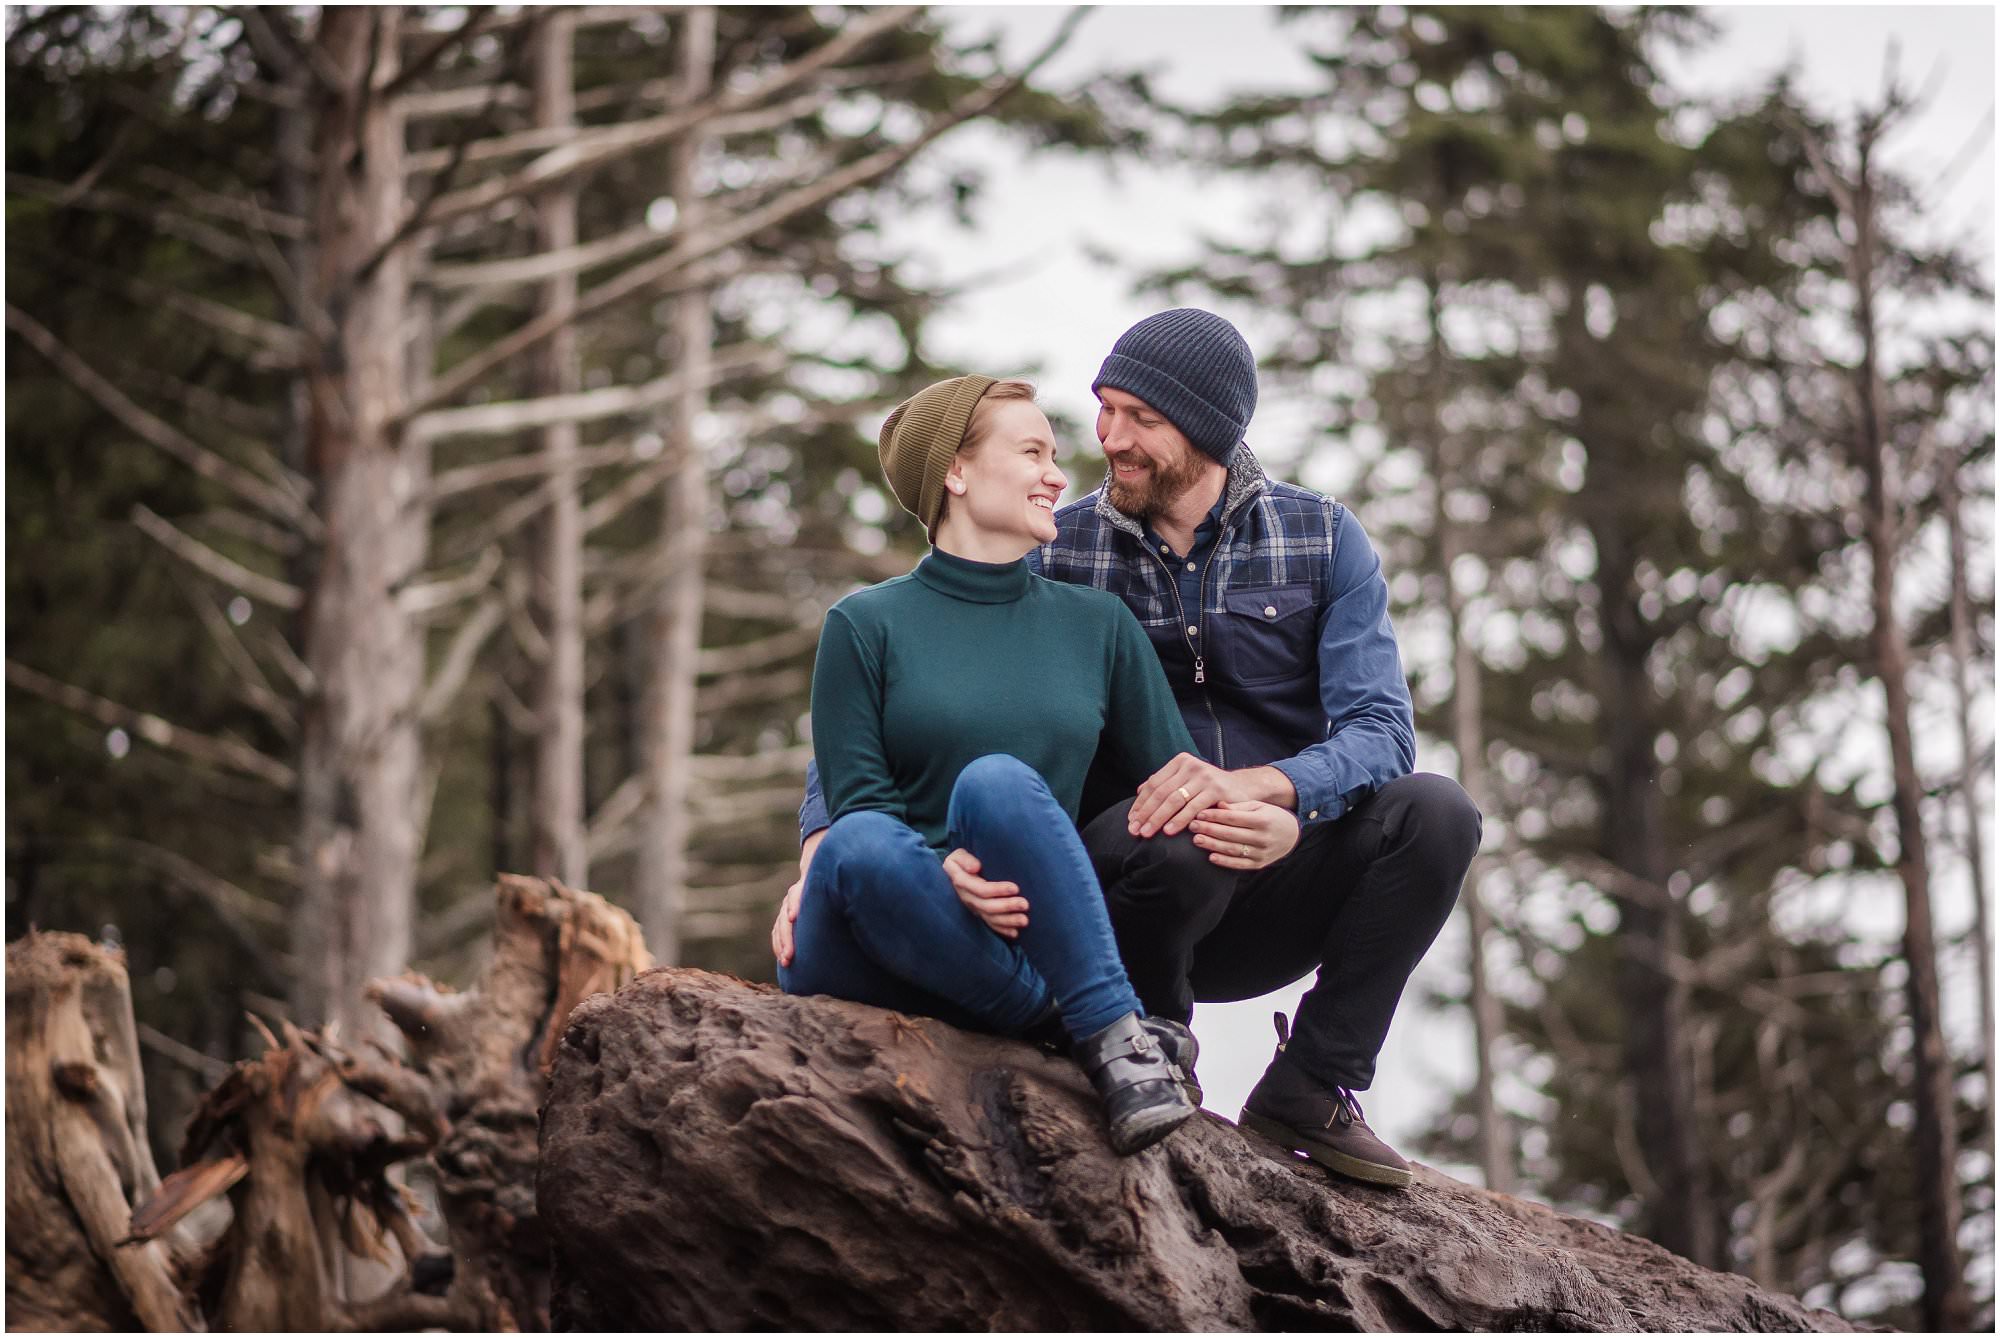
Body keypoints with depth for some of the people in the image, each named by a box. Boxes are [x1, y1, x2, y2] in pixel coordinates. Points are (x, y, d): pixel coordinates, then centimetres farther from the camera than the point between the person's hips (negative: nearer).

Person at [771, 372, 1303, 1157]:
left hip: (1024, 945, 1)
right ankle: (1105, 1034, -30)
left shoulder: (1098, 625, 17)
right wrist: (948, 873, -24)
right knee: (863, 849, -36)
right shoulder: (866, 624, 7)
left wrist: (1274, 822, -13)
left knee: (998, 783, -29)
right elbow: (856, 804, -2)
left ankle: (1115, 1034, -34)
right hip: (879, 952, -1)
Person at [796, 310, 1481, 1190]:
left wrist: (1252, 784, -34)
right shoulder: (1049, 557, -2)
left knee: (1433, 811, -25)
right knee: (1174, 842, -36)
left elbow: (1381, 732, -12)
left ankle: (1313, 1087, -11)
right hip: (1123, 904, -2)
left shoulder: (1323, 540, 0)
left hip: (1273, 904, 2)